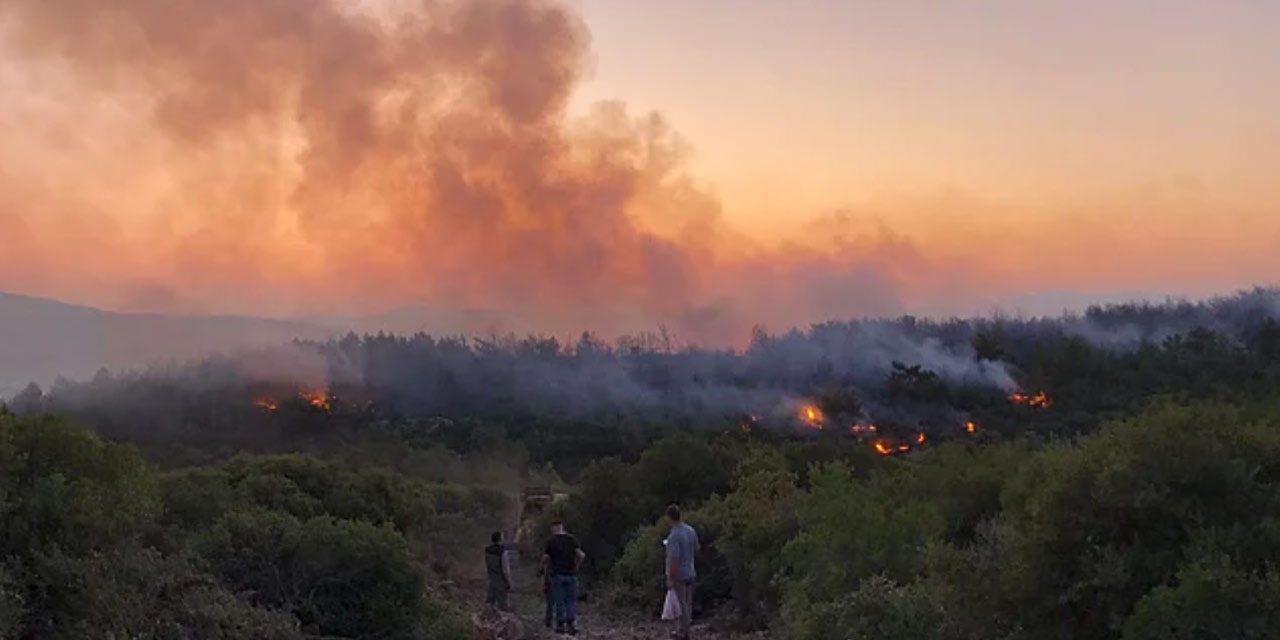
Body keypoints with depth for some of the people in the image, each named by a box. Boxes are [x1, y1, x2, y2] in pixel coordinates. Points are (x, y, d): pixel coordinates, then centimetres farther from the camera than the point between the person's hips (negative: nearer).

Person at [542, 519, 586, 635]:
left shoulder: (551, 542, -2)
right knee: (571, 600, 7)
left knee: (559, 601, 5)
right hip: (571, 575, 2)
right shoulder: (572, 540, 3)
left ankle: (560, 625, 7)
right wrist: (576, 567, 8)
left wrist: (547, 571, 11)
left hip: (557, 575, -2)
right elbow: (581, 555, -4)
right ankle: (570, 624, -4)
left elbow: (545, 558, -4)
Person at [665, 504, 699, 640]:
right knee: (687, 603, 16)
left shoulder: (674, 536, -24)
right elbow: (696, 550, 13)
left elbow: (674, 560, -25)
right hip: (690, 573, 8)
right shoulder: (691, 530, 0)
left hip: (678, 575, -8)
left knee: (680, 605, 3)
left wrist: (670, 579, -18)